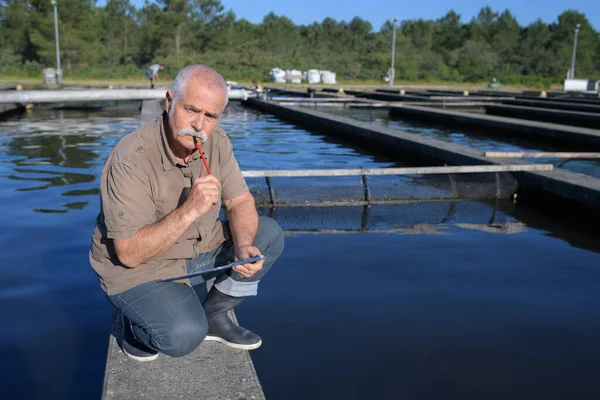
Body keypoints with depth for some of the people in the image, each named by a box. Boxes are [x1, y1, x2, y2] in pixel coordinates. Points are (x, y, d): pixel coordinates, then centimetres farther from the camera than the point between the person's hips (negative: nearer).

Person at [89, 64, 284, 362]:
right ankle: (137, 323, 5)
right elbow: (129, 253, -29)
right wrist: (189, 210, -40)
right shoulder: (130, 160, -29)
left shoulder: (216, 140, -9)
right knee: (184, 335, -30)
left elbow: (241, 201, -3)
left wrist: (243, 246, -23)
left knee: (269, 235, -6)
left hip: (199, 248, 7)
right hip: (137, 267, -7)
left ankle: (212, 315, 6)